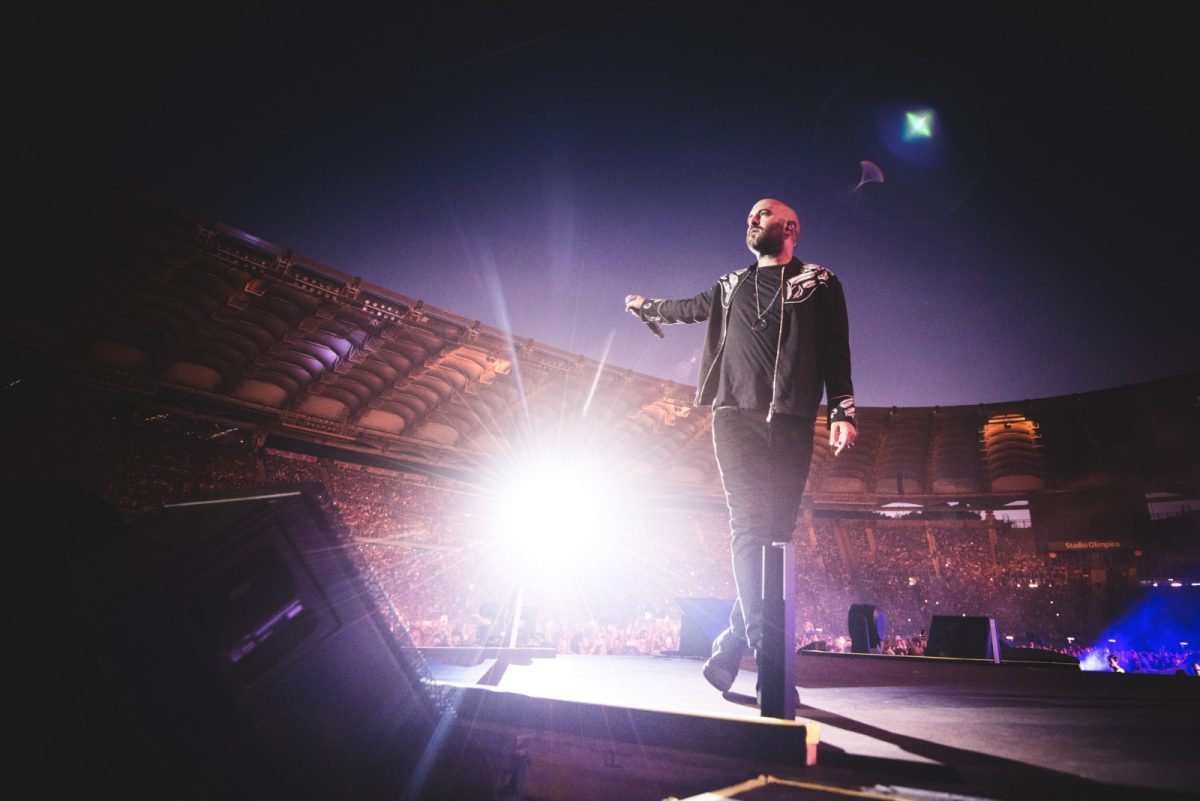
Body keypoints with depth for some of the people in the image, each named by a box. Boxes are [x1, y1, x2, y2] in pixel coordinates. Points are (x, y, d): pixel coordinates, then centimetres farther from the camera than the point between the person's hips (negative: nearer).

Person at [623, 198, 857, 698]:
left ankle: (728, 651, 4)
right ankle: (771, 664, -14)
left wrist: (842, 411, -7)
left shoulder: (819, 282, 14)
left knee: (773, 535, -6)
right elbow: (690, 309, 42)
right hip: (736, 415, 1)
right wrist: (647, 308, 56)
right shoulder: (731, 286, 24)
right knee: (750, 528, -13)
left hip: (791, 422, -1)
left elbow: (836, 352, 6)